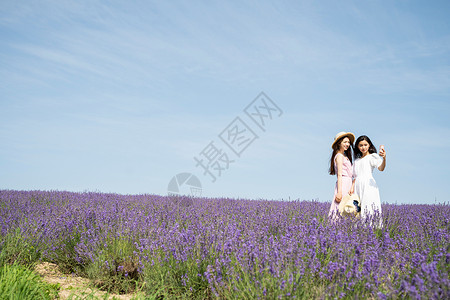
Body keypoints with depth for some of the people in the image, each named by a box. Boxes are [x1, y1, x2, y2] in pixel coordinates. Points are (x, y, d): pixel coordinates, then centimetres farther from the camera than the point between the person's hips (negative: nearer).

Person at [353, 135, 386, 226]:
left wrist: (384, 158, -30)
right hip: (358, 186, 5)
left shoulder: (372, 156, 5)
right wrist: (352, 187, 8)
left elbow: (381, 168, -13)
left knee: (369, 208, -15)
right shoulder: (357, 160, 24)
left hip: (368, 185, -5)